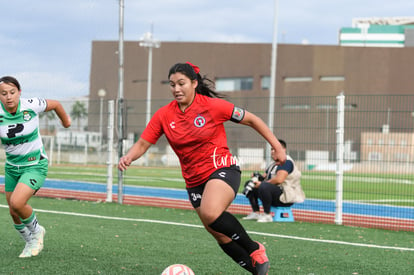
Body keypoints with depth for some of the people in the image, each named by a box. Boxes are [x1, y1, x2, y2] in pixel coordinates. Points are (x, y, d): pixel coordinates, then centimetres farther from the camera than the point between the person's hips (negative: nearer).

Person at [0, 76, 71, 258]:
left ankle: (36, 231, 7)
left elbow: (55, 104, 3)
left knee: (17, 203, -23)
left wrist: (65, 120, 21)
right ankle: (30, 242, 39)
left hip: (35, 165, -4)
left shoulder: (31, 105, -18)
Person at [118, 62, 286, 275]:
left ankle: (255, 250, -13)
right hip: (194, 181, 5)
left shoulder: (213, 106, -10)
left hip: (222, 169, -5)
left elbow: (251, 120, -2)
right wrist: (128, 157, -23)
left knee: (210, 213, -33)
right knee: (220, 236, 7)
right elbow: (143, 144, -1)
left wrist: (277, 147, -3)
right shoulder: (163, 116, -1)